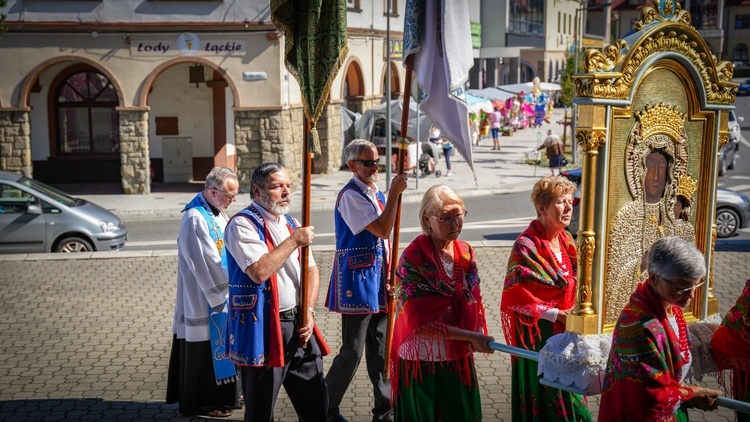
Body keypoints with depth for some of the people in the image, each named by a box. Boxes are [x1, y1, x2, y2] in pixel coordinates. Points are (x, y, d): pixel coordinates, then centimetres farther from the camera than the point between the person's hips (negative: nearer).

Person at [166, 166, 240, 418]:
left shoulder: (216, 213, 6)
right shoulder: (195, 219, -23)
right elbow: (207, 265, -23)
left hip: (219, 295, 9)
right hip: (204, 300, -9)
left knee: (217, 347, 18)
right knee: (204, 350, 4)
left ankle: (220, 396, 31)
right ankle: (202, 403, 18)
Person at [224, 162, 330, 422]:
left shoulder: (291, 223, 14)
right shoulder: (242, 225, -11)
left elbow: (311, 270, 14)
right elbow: (259, 271, -25)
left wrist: (308, 310, -1)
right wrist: (294, 241, -17)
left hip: (299, 324, 7)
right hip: (262, 329, -7)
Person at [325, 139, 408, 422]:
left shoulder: (375, 193, 14)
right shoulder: (350, 196, -14)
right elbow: (383, 229, -21)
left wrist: (388, 276, 15)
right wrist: (395, 192, -18)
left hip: (377, 280, 8)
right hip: (357, 280, -8)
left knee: (380, 350, 12)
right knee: (352, 351, -3)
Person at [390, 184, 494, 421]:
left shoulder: (466, 253, 3)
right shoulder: (413, 259, -15)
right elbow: (421, 321, -19)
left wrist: (478, 336, -7)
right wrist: (470, 337, -22)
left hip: (459, 358, 5)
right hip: (421, 362, -5)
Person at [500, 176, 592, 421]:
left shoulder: (566, 241, 5)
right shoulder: (527, 246, -18)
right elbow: (514, 296, -20)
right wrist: (555, 314, -19)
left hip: (564, 331, 7)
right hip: (537, 334, -7)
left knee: (566, 392, 14)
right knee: (543, 393, 4)